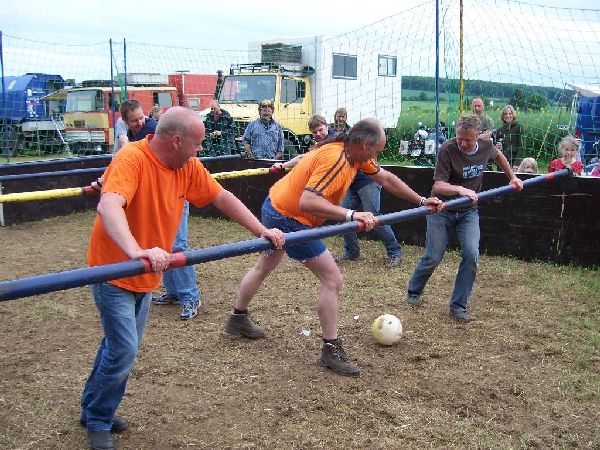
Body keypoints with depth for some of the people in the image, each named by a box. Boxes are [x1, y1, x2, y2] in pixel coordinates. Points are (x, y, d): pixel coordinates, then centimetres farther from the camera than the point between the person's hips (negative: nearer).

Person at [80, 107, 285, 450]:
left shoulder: (188, 166, -4)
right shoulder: (132, 158, -26)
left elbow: (222, 198, 5)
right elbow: (108, 206, -42)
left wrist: (262, 231, -1)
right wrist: (137, 251, -57)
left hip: (147, 277, 8)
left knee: (121, 346, 17)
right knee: (124, 350, -7)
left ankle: (94, 408, 38)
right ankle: (98, 422, 17)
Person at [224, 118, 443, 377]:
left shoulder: (354, 153, 1)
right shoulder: (335, 160, -28)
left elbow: (386, 179, 11)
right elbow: (307, 202, -39)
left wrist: (421, 201, 11)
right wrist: (351, 215, -43)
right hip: (290, 218, -10)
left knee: (264, 267, 27)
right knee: (332, 279, -8)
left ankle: (237, 320, 46)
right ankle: (331, 351, 1)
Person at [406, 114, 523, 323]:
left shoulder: (486, 146, -7)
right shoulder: (448, 149, -21)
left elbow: (498, 155, 20)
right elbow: (438, 186, -25)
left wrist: (512, 177, 18)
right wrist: (460, 190, -41)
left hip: (468, 211, 3)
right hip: (442, 210, -3)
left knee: (471, 254, -15)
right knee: (433, 257, -3)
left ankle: (458, 306, -1)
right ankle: (413, 292, 26)